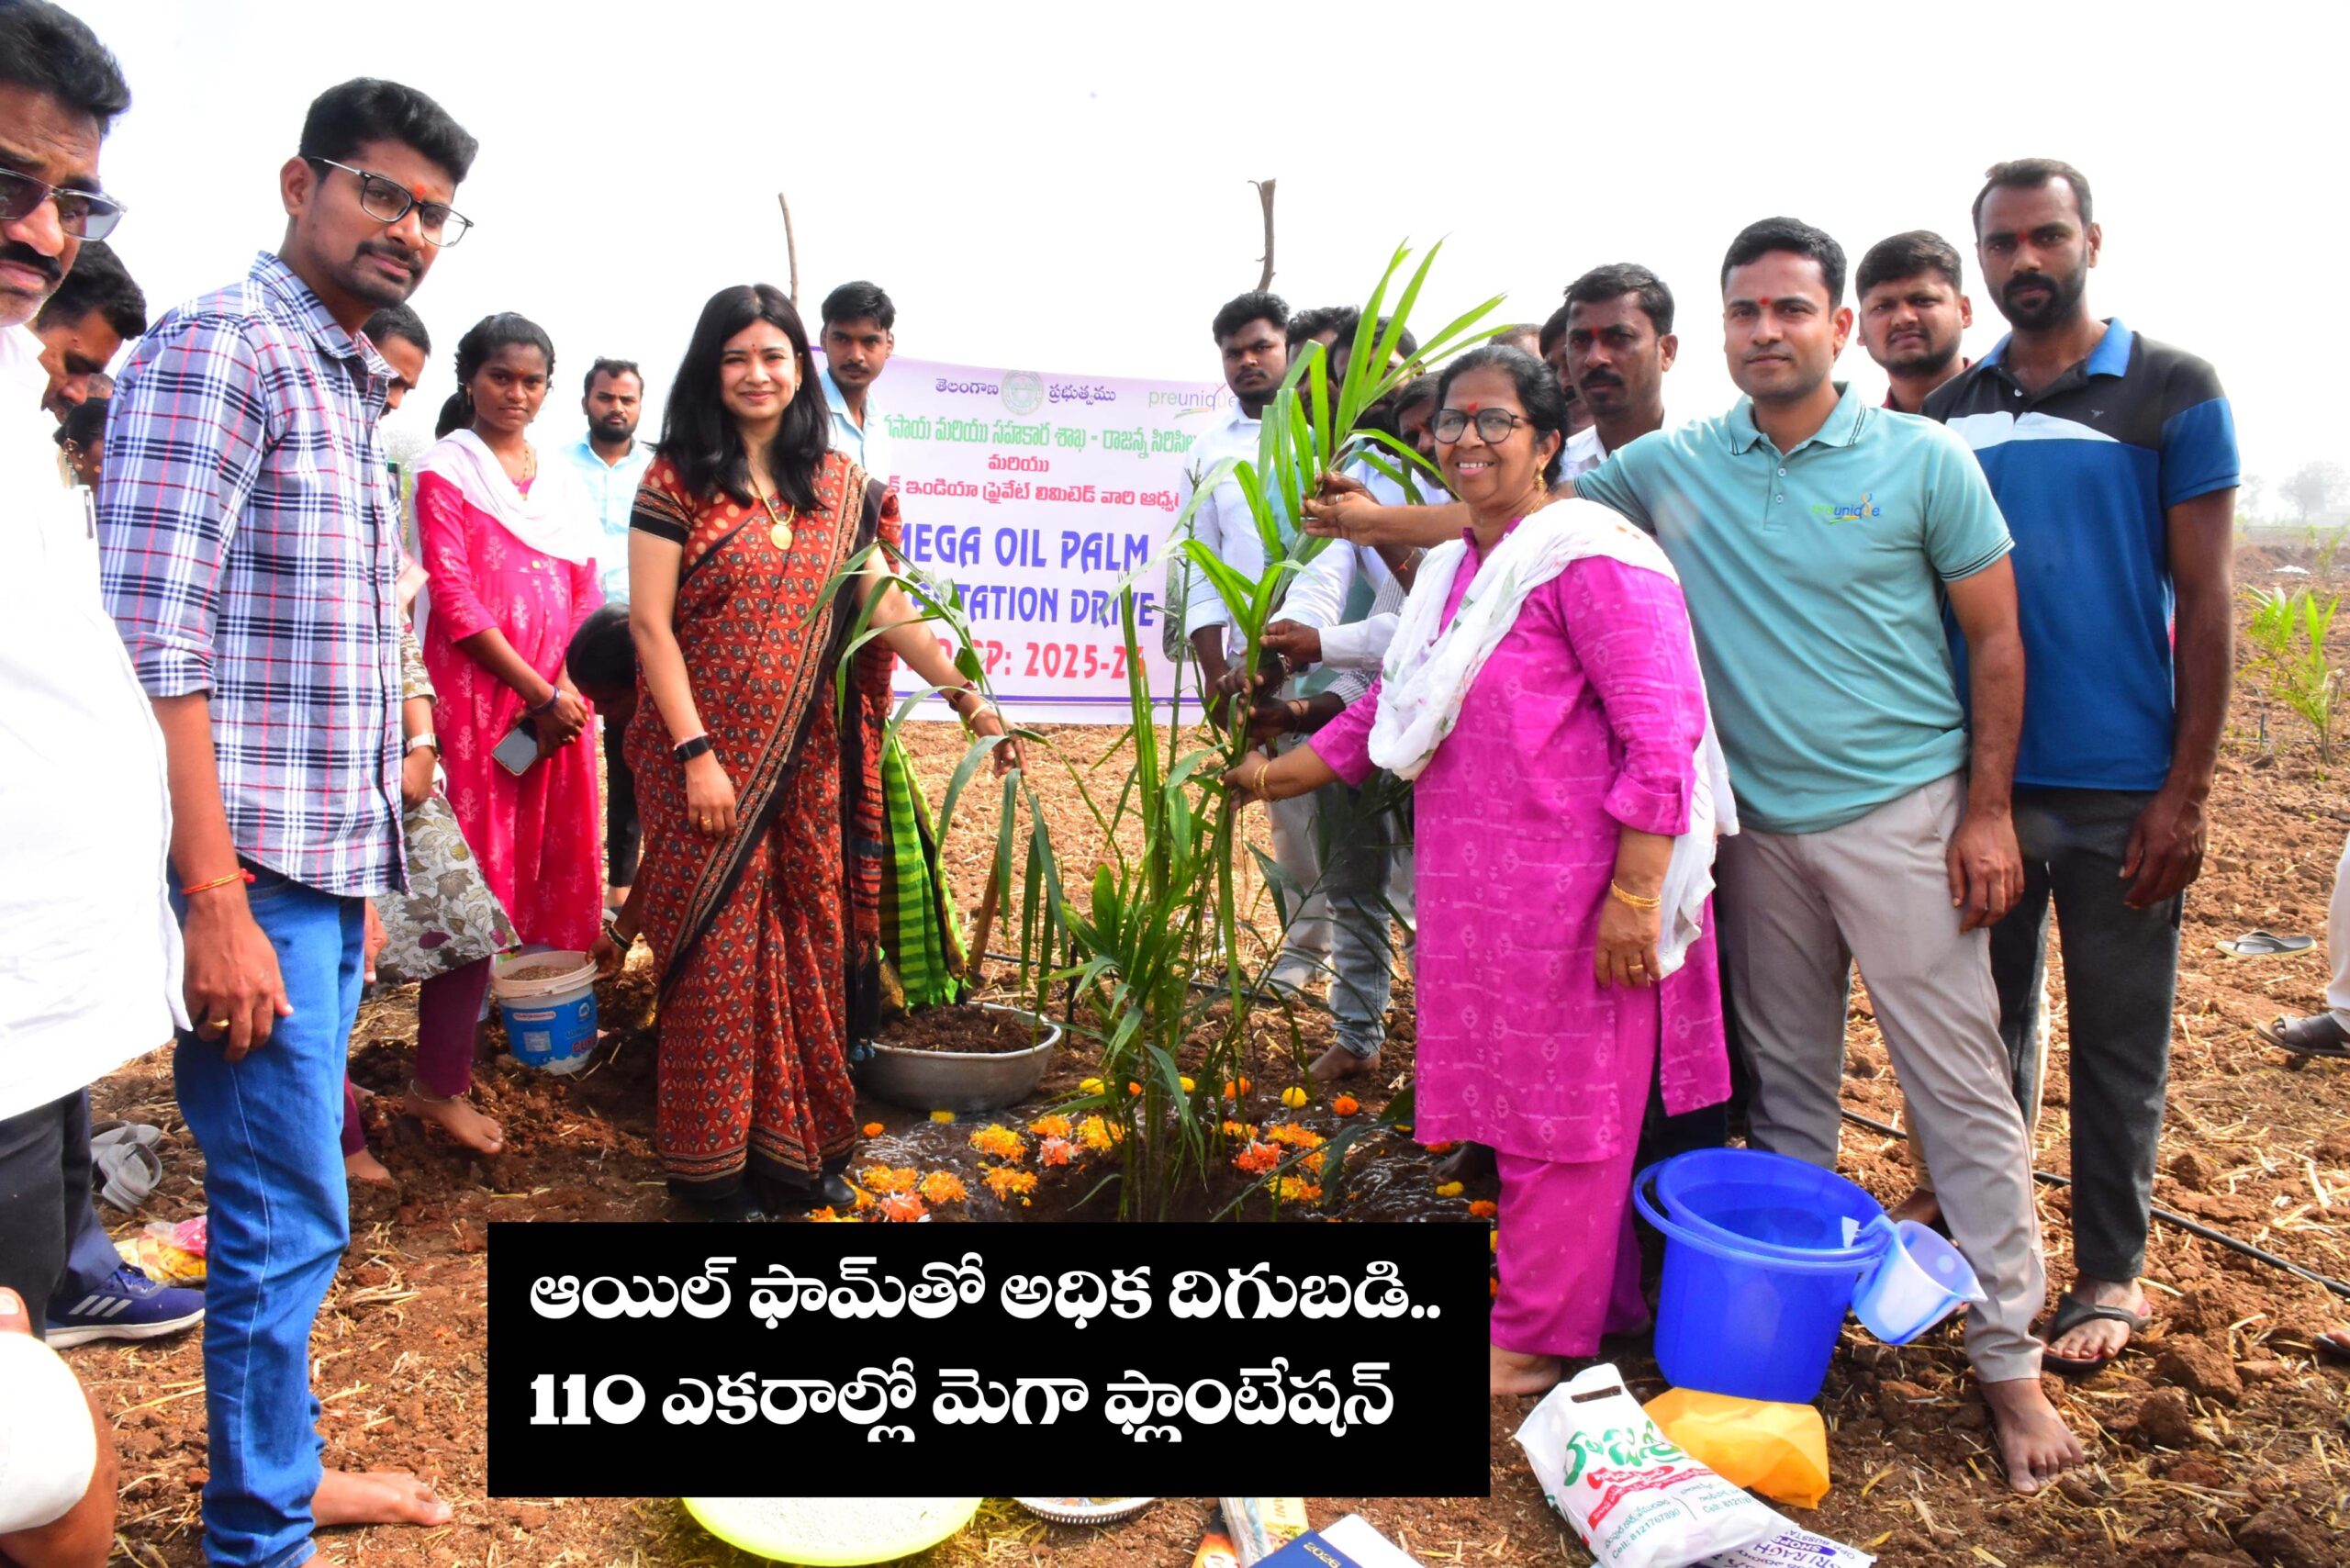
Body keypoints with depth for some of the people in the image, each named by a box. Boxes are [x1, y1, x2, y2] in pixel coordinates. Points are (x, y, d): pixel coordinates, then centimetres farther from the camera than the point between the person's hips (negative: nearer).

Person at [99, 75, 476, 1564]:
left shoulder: (353, 386, 16)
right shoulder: (218, 347, -10)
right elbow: (155, 640, -18)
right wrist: (219, 899, -21)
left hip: (329, 867, 8)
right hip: (250, 871, -8)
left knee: (290, 1199, 17)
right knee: (291, 1214, -1)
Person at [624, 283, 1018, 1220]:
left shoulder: (836, 485, 7)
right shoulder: (677, 482, -4)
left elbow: (886, 607, 5)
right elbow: (649, 623, -8)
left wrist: (972, 703, -2)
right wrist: (697, 753, -14)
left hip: (806, 766, 4)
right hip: (708, 760, -4)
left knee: (808, 955, 9)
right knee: (719, 960, 2)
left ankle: (798, 1145, 24)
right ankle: (712, 1166, 17)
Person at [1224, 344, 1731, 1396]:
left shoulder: (1588, 558, -12)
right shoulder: (1452, 567, 15)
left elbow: (1662, 734, -17)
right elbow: (1393, 709, 26)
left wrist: (1634, 894, -21)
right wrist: (1278, 775, 27)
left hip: (1570, 896, -8)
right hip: (1473, 894, 8)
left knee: (1560, 1115, 5)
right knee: (1517, 1104, 16)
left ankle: (1537, 1339, 20)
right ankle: (1596, 1301, 34)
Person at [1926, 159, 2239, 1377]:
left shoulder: (2172, 394, -1)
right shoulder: (1948, 412, 8)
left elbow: (2204, 601, -4)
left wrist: (2185, 794, -9)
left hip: (2118, 787, -3)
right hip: (1976, 776, 3)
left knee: (2117, 1041, 8)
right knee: (1983, 1024, 13)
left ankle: (2111, 1275, 22)